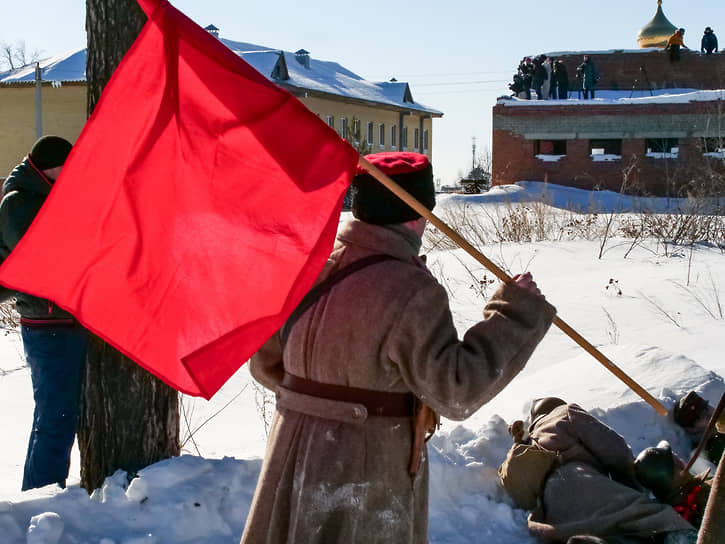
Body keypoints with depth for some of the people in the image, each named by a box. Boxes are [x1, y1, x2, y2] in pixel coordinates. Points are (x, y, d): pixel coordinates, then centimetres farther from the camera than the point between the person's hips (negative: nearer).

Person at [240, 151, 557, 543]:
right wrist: (518, 313, -14)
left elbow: (266, 361, 8)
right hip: (368, 473, -6)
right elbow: (456, 392, -19)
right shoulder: (411, 292, -21)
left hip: (294, 457, 7)